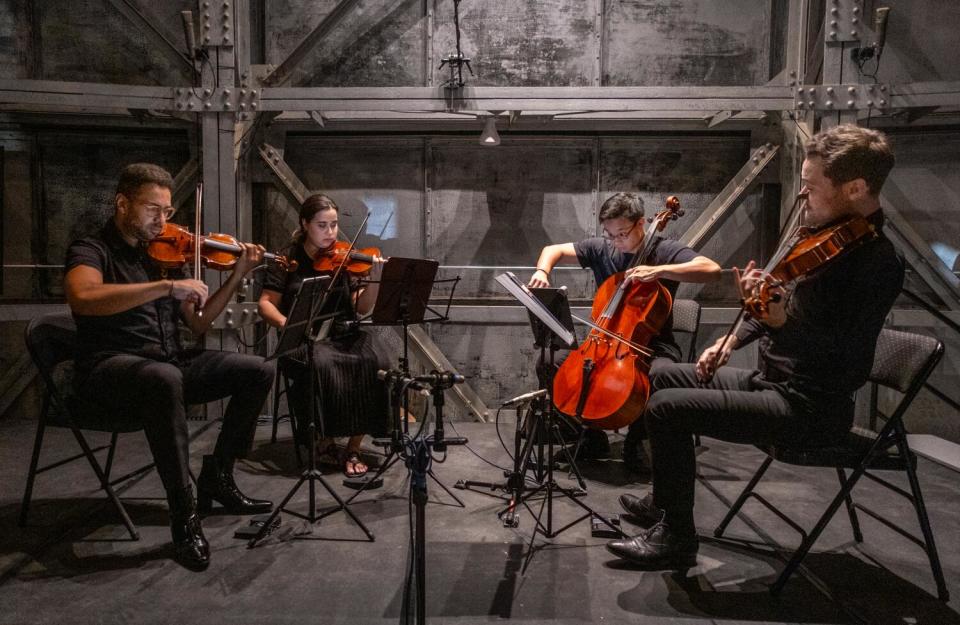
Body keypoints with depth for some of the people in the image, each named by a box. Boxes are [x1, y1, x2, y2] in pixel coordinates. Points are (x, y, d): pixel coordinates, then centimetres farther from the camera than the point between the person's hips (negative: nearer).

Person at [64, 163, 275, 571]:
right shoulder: (92, 250, -3)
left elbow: (198, 324, 13)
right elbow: (82, 298, -29)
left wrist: (238, 275, 4)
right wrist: (168, 286, -32)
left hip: (169, 363, 7)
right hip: (111, 369, -7)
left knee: (258, 371, -8)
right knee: (166, 379, -40)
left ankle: (218, 476, 6)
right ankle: (184, 516, -29)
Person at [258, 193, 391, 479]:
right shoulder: (289, 258, 3)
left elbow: (361, 308, 1)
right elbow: (266, 303, 1)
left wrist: (374, 280, -17)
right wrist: (285, 322, -20)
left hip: (344, 334, 2)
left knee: (376, 362, -27)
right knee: (322, 365, -35)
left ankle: (353, 446, -15)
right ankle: (324, 439, -11)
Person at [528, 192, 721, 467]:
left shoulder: (665, 250, -7)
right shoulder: (600, 248, 3)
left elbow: (712, 269, -22)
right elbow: (553, 250, 9)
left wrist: (659, 270, -31)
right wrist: (542, 271, -14)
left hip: (653, 345, -4)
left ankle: (635, 439, -5)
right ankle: (593, 436, 5)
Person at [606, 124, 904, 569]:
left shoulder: (876, 264, -22)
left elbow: (850, 369, -30)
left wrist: (781, 322, -42)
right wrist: (732, 339, 9)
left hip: (807, 408, -10)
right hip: (771, 381, 10)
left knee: (666, 408, -19)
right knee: (666, 377, 17)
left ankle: (676, 539, -3)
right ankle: (665, 501, 28)